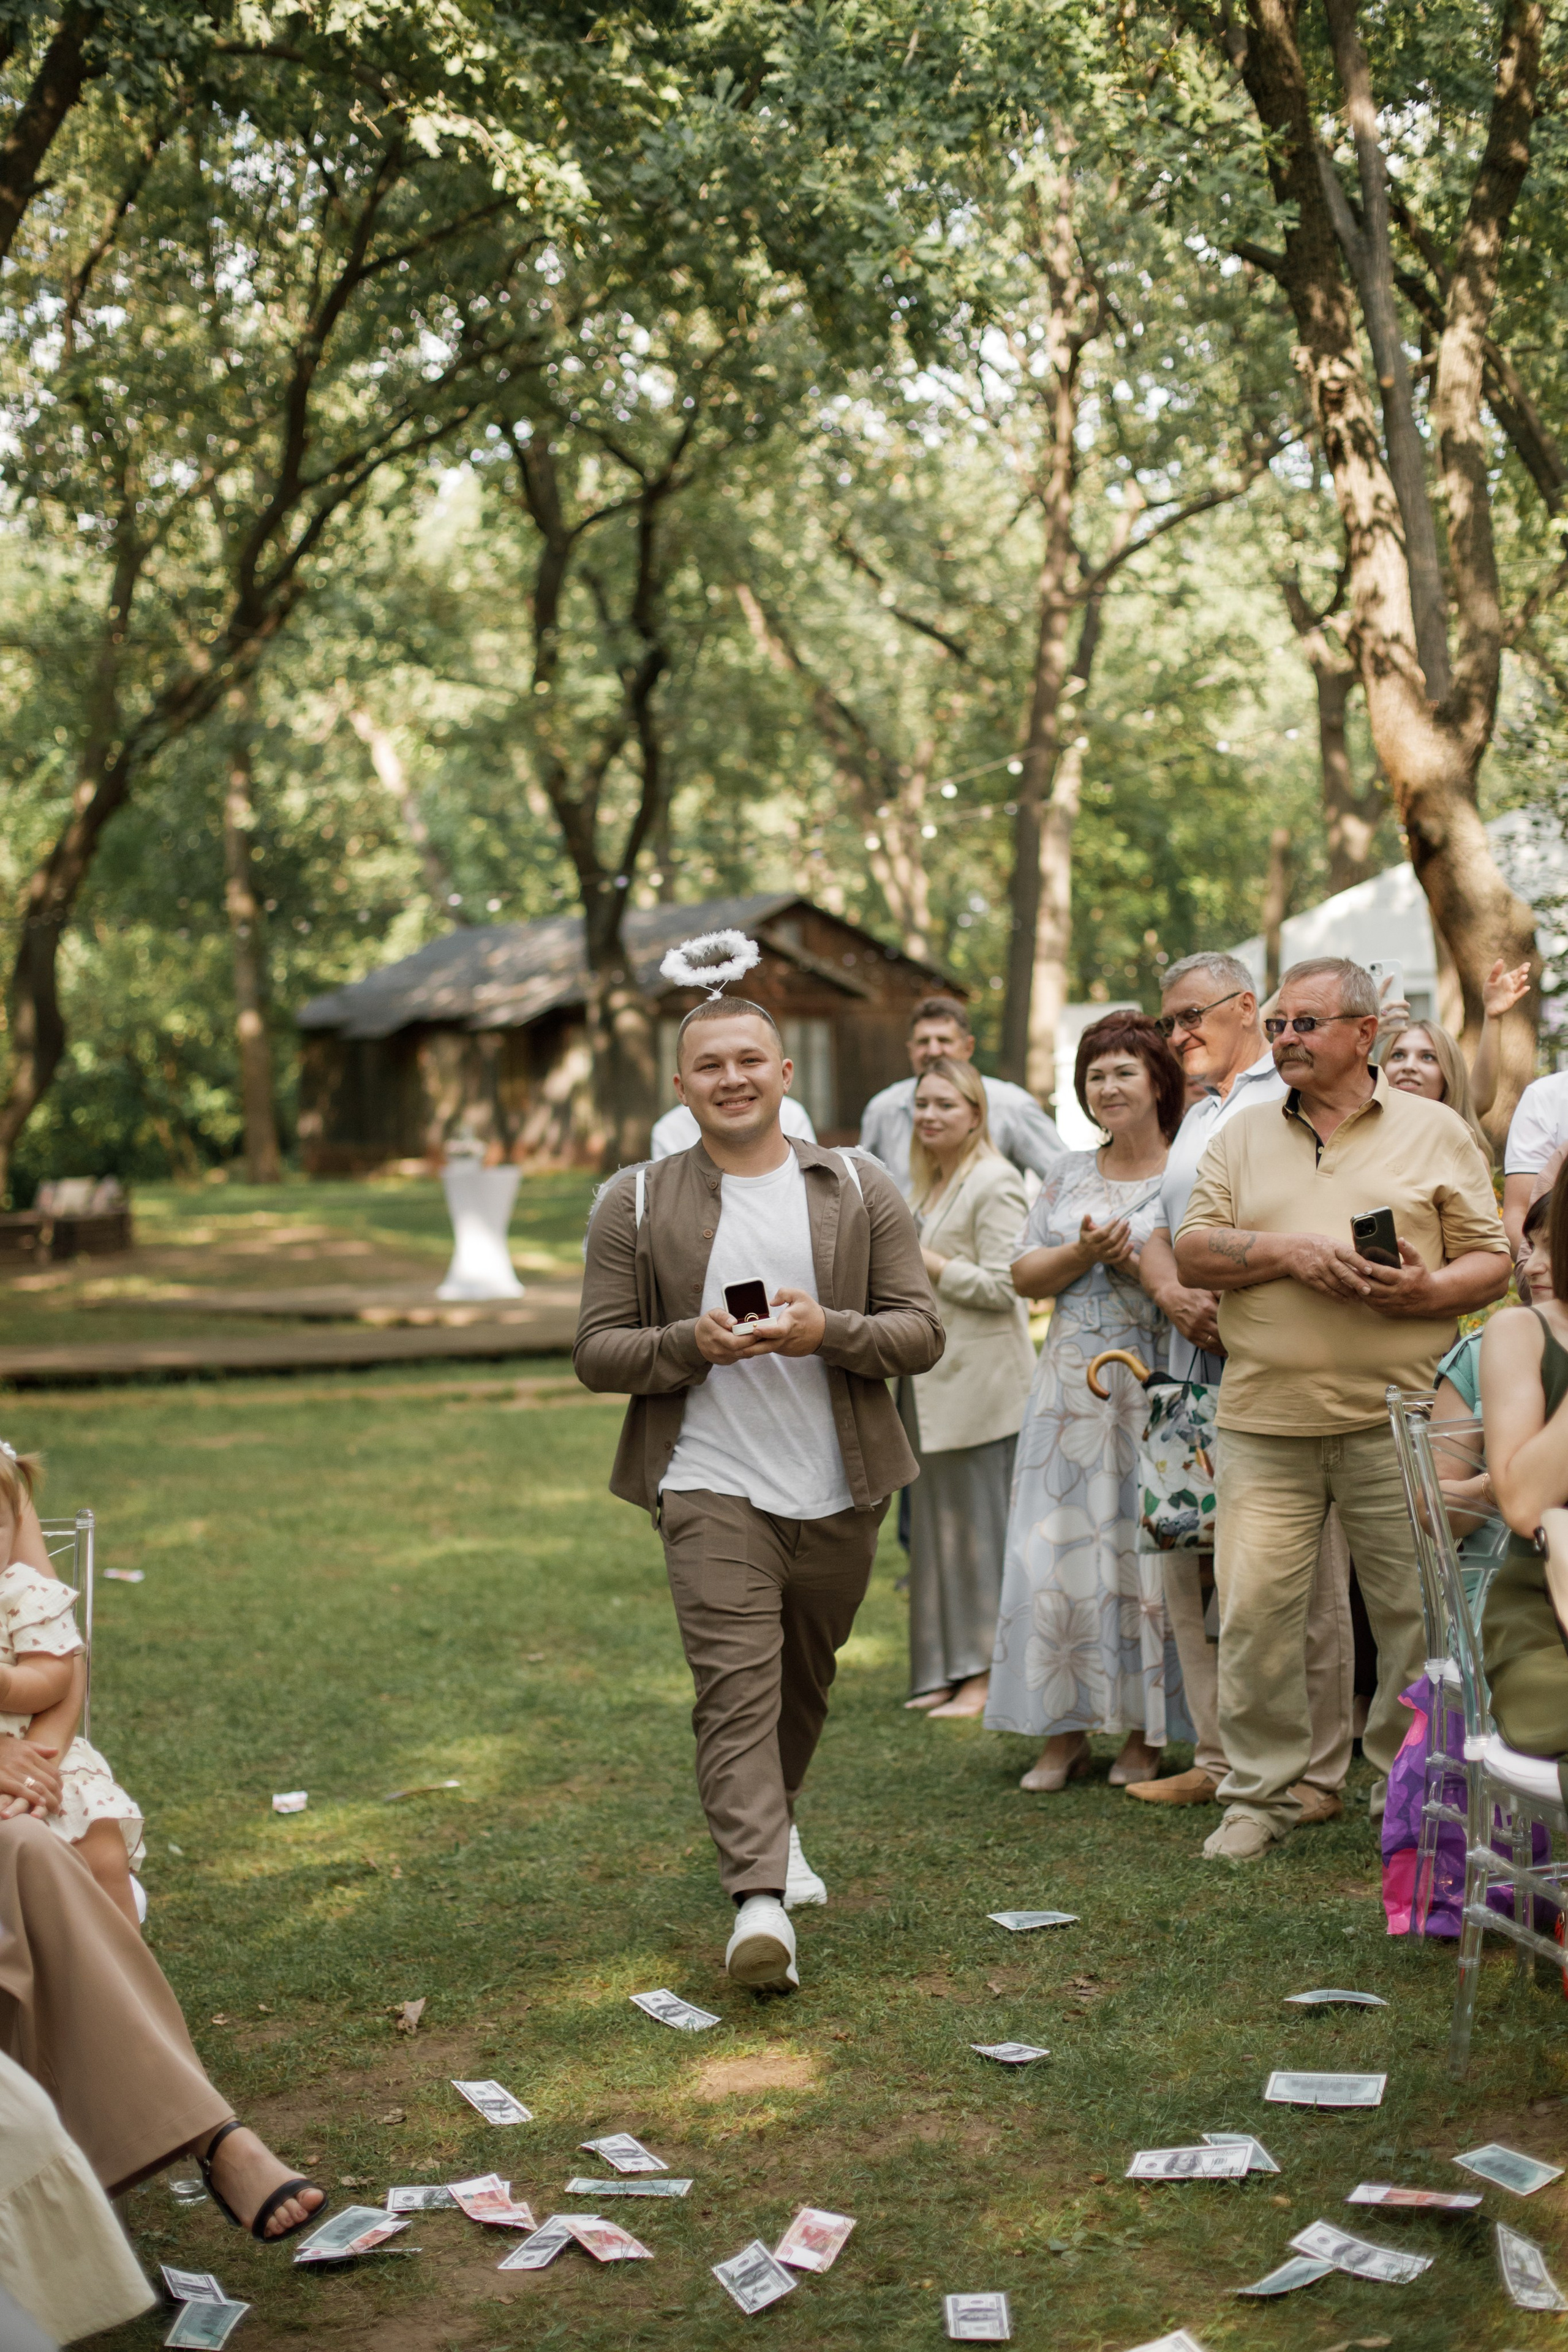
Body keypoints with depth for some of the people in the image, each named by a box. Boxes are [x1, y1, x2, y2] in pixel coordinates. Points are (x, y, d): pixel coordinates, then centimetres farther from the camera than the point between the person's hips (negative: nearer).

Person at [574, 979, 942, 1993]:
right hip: (712, 1487, -3)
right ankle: (760, 1898, -19)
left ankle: (769, 1829, 41)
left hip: (838, 1492, 3)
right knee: (737, 1684, -14)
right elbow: (598, 1352, 0)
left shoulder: (862, 1190, 5)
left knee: (804, 1687, 17)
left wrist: (829, 1331, -18)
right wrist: (692, 1343, -19)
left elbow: (922, 1331, 1)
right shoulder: (636, 1205, 2)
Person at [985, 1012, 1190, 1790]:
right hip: (1074, 1387, 4)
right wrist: (1083, 1254, -7)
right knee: (1060, 1546, 0)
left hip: (1158, 1384, -4)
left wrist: (1137, 1260, -15)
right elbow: (1024, 1274, 10)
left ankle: (1146, 1731, 8)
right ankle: (1065, 1730, 7)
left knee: (1146, 1545, -2)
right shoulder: (1070, 1175, 14)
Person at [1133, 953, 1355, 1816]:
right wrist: (1173, 1294, -1)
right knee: (1191, 1568, 8)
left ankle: (1314, 1772, 2)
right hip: (1195, 1368, 8)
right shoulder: (1195, 1117, 24)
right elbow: (1158, 1232, 20)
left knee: (1302, 1582, -4)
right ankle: (1220, 1760, 17)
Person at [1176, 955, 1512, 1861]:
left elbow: (1492, 1261, 5)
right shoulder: (1242, 1138, 14)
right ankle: (1261, 1793, 10)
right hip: (1267, 1418, 2)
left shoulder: (1435, 1131, 8)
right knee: (1254, 1607, -2)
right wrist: (1287, 1251, -10)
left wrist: (1428, 1292, -15)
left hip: (1399, 1417, -1)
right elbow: (1193, 1252, 6)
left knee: (1419, 1610, 3)